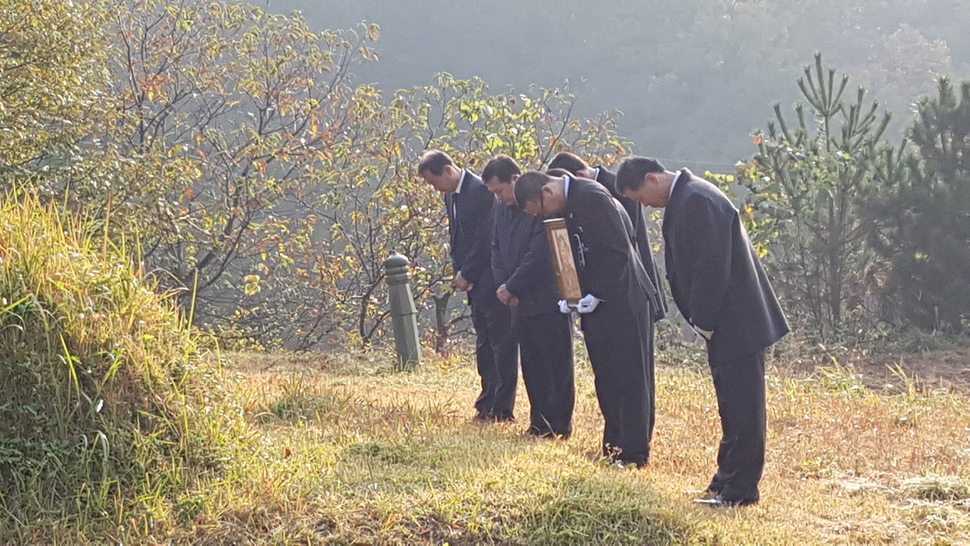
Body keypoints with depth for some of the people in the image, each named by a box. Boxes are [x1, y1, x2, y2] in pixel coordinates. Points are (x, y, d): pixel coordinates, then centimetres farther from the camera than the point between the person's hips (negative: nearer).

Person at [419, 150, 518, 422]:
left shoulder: (481, 191, -15)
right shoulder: (451, 196, 13)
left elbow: (485, 238, -18)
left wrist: (467, 274, -14)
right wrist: (459, 272, 6)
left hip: (491, 281, -9)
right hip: (475, 284, 9)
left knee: (501, 344, -4)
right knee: (484, 345, 12)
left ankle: (502, 409, -1)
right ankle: (487, 406, 17)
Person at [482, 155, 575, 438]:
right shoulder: (501, 209, 10)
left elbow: (538, 255, -20)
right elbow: (497, 249, 13)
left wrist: (512, 287, -15)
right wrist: (503, 286, -3)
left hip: (548, 300, -8)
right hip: (520, 302, 8)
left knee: (556, 366, 0)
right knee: (531, 367, 12)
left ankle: (559, 426, 5)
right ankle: (539, 423, 19)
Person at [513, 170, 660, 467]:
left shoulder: (592, 197, -19)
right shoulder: (565, 206, 9)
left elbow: (619, 251, -21)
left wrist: (597, 294, -19)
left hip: (622, 301, -9)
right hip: (596, 302, 9)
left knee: (630, 378, -3)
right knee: (606, 379, 12)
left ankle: (634, 453, 1)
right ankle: (613, 447, 20)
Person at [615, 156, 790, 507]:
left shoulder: (697, 200, -19)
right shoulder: (684, 199, 13)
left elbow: (712, 267, -23)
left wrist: (703, 322, -15)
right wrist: (702, 321, 12)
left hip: (737, 323, -11)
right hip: (724, 324, 11)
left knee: (741, 406, -4)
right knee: (733, 405, 17)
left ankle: (740, 489, 0)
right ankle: (730, 476, 26)